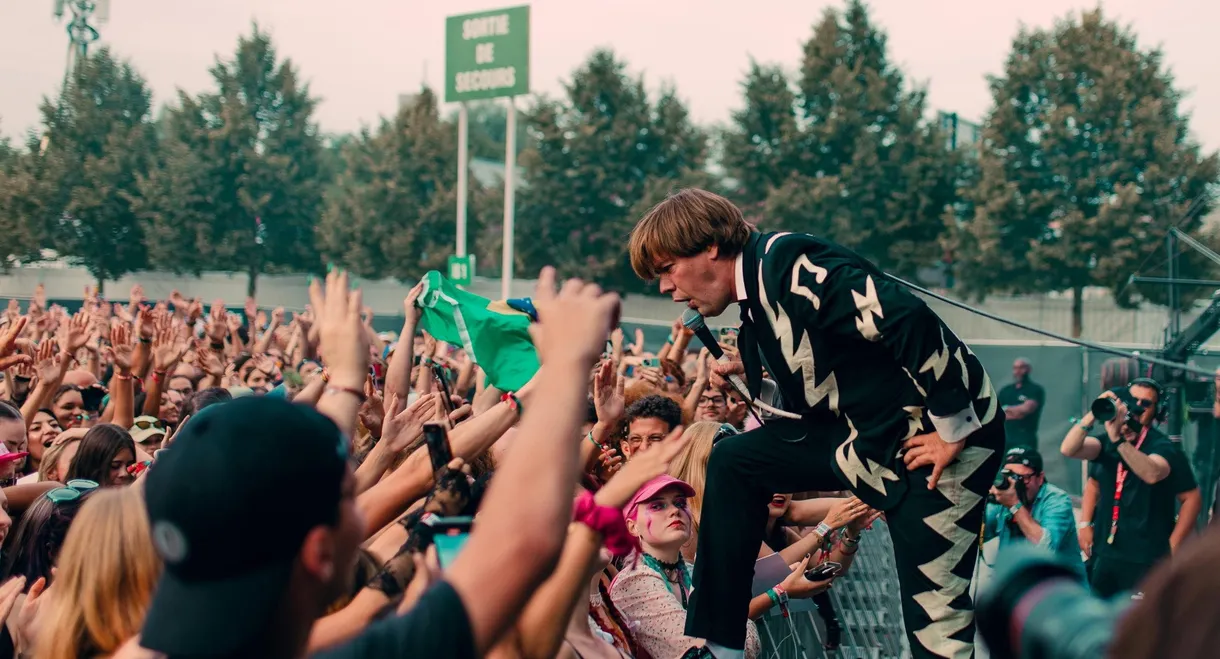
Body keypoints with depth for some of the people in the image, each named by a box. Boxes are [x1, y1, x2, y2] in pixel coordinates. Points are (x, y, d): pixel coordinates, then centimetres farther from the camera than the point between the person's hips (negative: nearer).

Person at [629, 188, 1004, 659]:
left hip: (945, 431, -9)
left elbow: (907, 319, -29)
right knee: (733, 461, 9)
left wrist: (954, 429, -23)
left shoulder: (789, 264, -20)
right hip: (868, 434, 10)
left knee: (935, 618, -9)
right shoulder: (757, 292, 9)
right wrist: (752, 378, 5)